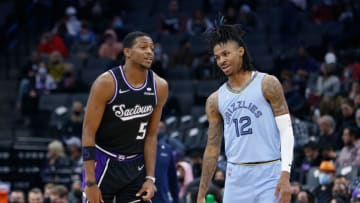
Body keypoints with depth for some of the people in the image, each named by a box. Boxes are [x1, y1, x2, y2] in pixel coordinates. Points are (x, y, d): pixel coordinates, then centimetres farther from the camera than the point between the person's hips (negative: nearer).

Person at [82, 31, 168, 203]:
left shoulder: (159, 87, -4)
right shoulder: (107, 83, -18)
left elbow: (151, 135, 5)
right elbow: (88, 132, -15)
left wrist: (150, 178, -3)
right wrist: (91, 182, -20)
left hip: (135, 166, 4)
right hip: (104, 163, -4)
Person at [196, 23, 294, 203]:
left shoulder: (267, 85, -1)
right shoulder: (215, 100, 11)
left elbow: (286, 131, -5)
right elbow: (212, 149, 14)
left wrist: (285, 175, -16)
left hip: (269, 174, -4)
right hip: (236, 177, 4)